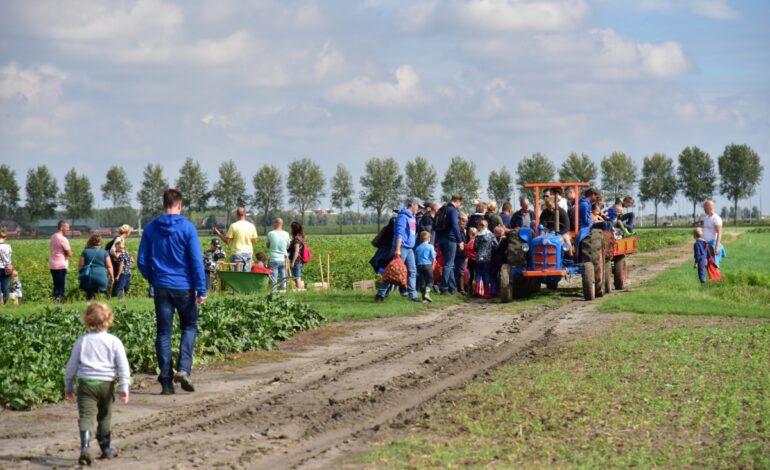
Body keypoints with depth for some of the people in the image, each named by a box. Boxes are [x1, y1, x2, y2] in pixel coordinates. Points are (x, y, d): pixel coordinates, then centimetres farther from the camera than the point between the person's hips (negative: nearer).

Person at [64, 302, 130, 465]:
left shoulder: (82, 341, 2)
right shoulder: (114, 341, -1)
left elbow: (72, 365, 7)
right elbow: (123, 365, -5)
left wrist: (68, 386, 18)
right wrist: (124, 387, -3)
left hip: (86, 383, -1)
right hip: (106, 384, 1)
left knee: (86, 417, -8)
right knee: (104, 418, 19)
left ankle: (85, 447, -28)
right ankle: (106, 448, 30)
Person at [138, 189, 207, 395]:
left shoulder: (151, 228, 2)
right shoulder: (187, 227, -7)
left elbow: (142, 261, 5)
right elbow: (196, 260, -10)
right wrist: (201, 289, -7)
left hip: (161, 287, 3)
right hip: (184, 287, -2)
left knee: (163, 332, 7)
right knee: (189, 327, 13)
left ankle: (166, 381, 4)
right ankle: (184, 369, -7)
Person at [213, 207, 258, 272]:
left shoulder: (234, 226, -9)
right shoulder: (251, 226, 2)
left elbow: (227, 240, -7)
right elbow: (254, 242, 7)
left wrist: (218, 234, 7)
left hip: (237, 253, -3)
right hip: (248, 253, 3)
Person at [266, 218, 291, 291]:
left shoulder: (270, 233, -6)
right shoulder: (286, 234, 0)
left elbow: (268, 246, 6)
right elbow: (287, 247, 9)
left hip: (274, 260, -2)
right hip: (283, 260, 2)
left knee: (274, 279, -1)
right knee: (283, 278, 8)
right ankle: (283, 290, 8)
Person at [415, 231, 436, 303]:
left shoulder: (418, 248, 7)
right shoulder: (430, 247, -3)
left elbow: (415, 259, 9)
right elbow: (433, 257, -5)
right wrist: (433, 265, 7)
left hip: (419, 265, 3)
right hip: (428, 265, -3)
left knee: (422, 281, 7)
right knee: (430, 281, 6)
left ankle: (424, 298, 6)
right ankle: (427, 293, -16)